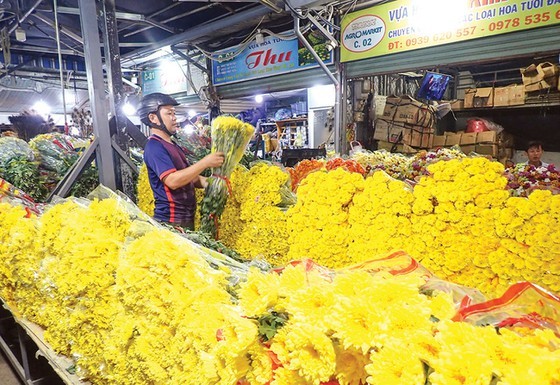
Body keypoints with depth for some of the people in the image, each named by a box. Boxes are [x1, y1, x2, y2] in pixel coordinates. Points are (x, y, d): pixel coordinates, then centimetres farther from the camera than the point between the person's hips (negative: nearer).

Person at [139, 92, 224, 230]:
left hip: (186, 217, 9)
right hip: (170, 220, -9)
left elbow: (189, 177, 18)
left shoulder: (173, 145, 16)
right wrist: (205, 162, -22)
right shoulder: (154, 146, -14)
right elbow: (172, 181, -26)